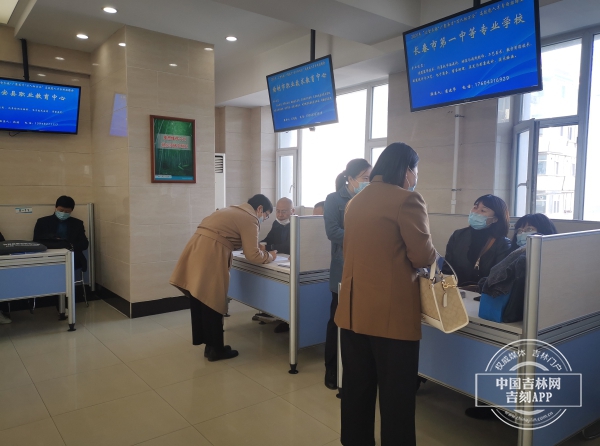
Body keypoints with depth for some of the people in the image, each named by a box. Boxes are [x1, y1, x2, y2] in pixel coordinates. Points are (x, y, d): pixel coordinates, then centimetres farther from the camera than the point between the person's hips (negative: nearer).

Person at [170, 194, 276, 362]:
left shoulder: (233, 210, 26)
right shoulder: (250, 219, -3)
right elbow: (252, 255, -6)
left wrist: (258, 247, 28)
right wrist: (269, 256, 13)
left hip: (197, 250, 9)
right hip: (209, 256, -9)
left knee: (200, 301, 14)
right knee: (212, 303, 2)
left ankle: (208, 343, 27)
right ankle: (216, 349, 14)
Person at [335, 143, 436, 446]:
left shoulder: (356, 201, 12)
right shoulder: (407, 199, -10)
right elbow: (424, 257, -11)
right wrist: (432, 255, 11)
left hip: (354, 308, 7)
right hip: (391, 312, -7)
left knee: (356, 386, 17)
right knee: (396, 391, 7)